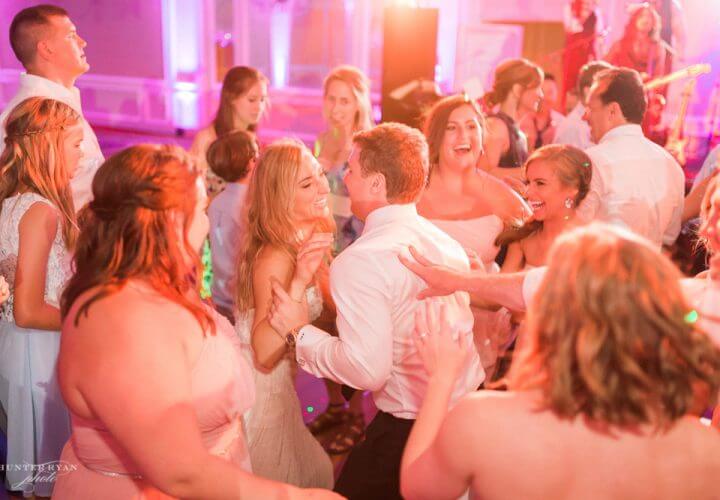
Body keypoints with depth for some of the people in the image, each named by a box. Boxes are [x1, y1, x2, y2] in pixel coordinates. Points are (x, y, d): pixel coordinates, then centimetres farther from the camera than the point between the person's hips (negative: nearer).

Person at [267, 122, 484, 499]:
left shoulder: (359, 261, -21)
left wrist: (299, 332, -11)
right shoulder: (446, 242, 4)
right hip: (468, 409, 8)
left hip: (409, 429, -8)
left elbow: (367, 368, -25)